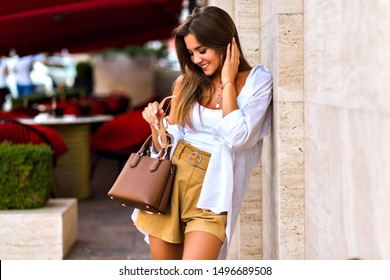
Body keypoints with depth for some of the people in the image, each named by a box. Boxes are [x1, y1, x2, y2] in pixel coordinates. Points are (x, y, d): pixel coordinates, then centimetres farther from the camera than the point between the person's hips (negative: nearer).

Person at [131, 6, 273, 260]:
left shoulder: (257, 82, -1)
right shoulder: (187, 84, 10)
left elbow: (236, 138, -15)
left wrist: (227, 82, -8)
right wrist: (156, 125, -8)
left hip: (211, 191, -4)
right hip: (171, 180, 4)